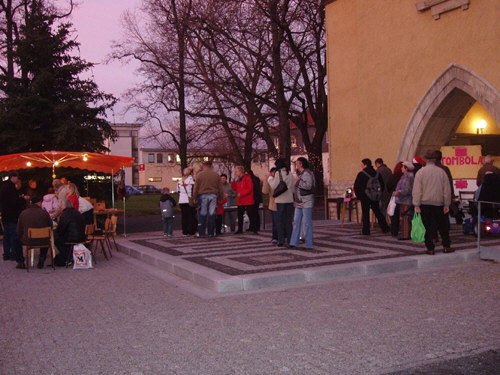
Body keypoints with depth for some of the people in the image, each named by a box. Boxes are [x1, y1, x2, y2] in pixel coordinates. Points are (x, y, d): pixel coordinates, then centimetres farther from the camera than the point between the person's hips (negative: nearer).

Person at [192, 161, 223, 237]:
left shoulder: (199, 175, 1)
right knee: (212, 215, 4)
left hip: (202, 196, -1)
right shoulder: (216, 175, 7)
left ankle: (201, 233, 3)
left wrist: (195, 198, 8)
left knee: (202, 215, 3)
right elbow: (220, 188, 9)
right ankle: (211, 233, 5)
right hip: (213, 196, 2)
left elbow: (195, 188, 0)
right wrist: (220, 197, 18)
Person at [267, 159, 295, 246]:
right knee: (288, 220, 9)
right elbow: (294, 186, 9)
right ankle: (289, 240, 10)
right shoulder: (290, 173, 7)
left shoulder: (278, 173, -8)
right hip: (289, 199, 4)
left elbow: (274, 186, -8)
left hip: (281, 200, -4)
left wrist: (270, 178, 4)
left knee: (280, 220, 2)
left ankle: (281, 240, 0)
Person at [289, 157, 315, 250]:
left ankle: (309, 244, 1)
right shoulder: (299, 174, 17)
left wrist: (299, 181, -14)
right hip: (298, 202, 9)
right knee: (296, 222, 8)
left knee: (307, 223, -4)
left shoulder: (307, 173, -11)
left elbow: (308, 186, -24)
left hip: (306, 201, -9)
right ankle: (294, 242, 12)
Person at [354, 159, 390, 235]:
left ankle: (366, 231, 2)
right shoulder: (377, 174, 6)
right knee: (377, 212, 15)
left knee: (365, 214, 1)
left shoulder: (361, 174, -12)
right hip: (375, 197, 5)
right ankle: (385, 228, 13)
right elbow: (382, 185, 11)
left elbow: (356, 187, -12)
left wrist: (359, 195, 0)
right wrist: (379, 194, 17)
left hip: (365, 197, -5)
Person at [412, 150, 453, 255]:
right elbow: (447, 190, 4)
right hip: (439, 204, 1)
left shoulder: (420, 172, -4)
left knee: (428, 227, 3)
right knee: (443, 226, 13)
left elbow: (417, 190, -6)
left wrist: (417, 205, -4)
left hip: (425, 204, -1)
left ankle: (430, 248, 4)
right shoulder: (441, 172, 1)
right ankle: (446, 246, 17)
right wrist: (447, 205, 10)